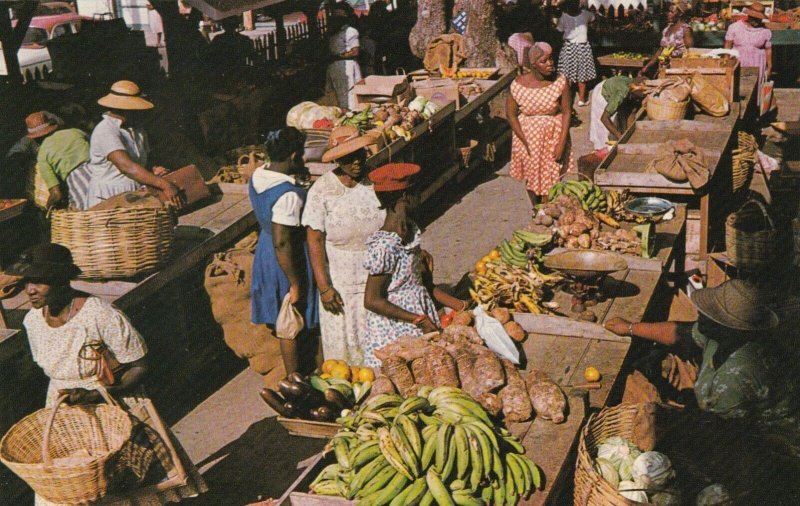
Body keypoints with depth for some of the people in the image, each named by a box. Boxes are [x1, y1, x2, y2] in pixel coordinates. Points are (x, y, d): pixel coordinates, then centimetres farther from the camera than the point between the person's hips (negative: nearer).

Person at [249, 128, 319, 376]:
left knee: (280, 318, 25)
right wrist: (295, 284, -21)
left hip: (265, 248, 9)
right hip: (286, 260, -9)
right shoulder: (288, 195, -31)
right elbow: (282, 244, -29)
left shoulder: (258, 175, -4)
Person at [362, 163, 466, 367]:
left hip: (420, 316, 8)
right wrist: (420, 320, -17)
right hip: (393, 329, -8)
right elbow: (372, 301, -20)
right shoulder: (384, 246, -23)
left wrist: (459, 305, 9)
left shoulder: (411, 231, 3)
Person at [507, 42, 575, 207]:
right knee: (531, 177, 15)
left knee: (551, 179, 2)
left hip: (553, 137, -1)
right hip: (528, 137, 1)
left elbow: (567, 112, -9)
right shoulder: (518, 84, -14)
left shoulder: (560, 82, -13)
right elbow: (511, 114, -6)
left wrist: (561, 143, -14)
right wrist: (524, 141, -11)